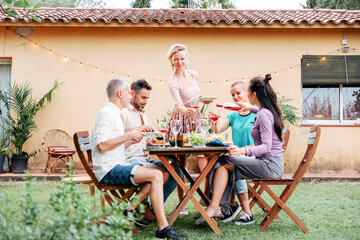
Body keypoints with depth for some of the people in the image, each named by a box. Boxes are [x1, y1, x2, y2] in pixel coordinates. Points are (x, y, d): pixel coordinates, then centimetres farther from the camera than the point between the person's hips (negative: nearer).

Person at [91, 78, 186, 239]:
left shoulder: (115, 114, 21)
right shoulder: (106, 113, -11)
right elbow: (102, 146, -23)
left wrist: (132, 138, 13)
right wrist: (128, 136, -16)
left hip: (118, 166, 10)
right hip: (108, 170, -10)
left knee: (158, 173, 2)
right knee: (156, 175, -21)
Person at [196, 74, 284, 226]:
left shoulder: (263, 115, -17)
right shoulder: (269, 111, 11)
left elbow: (266, 146, -26)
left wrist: (244, 151, -39)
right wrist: (251, 108, 45)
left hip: (270, 165, -10)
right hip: (272, 163, 10)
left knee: (224, 162, -10)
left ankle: (213, 207, -8)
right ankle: (246, 213, 6)